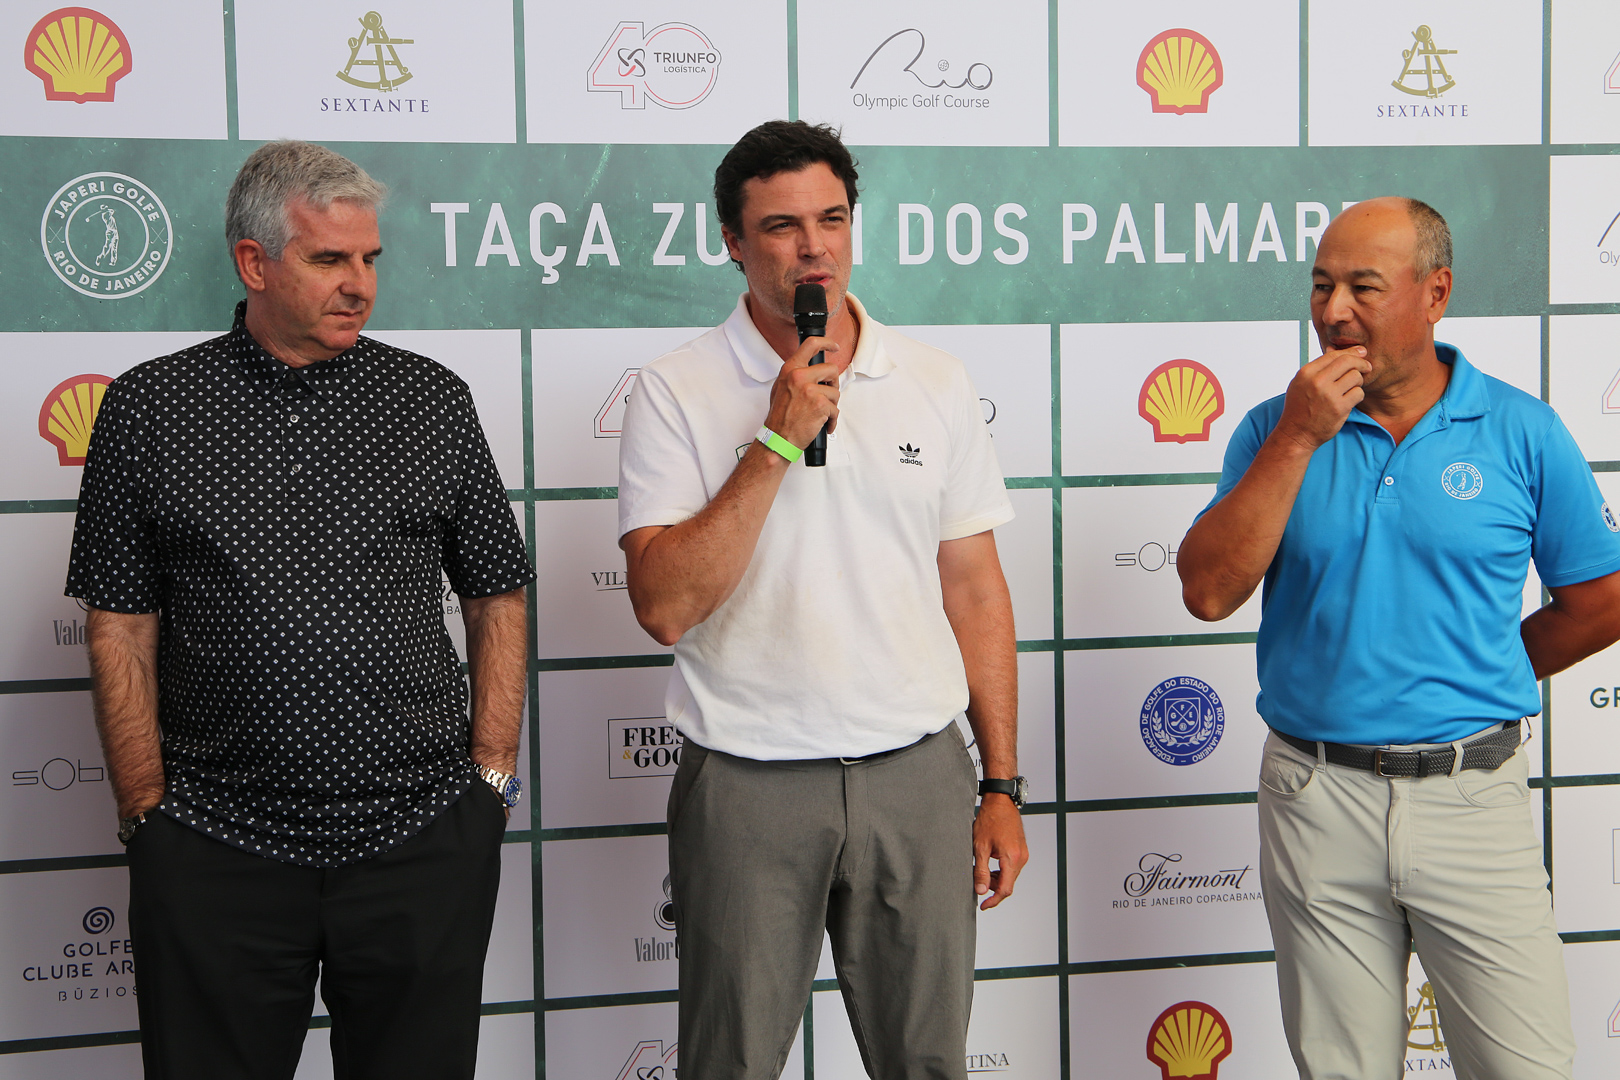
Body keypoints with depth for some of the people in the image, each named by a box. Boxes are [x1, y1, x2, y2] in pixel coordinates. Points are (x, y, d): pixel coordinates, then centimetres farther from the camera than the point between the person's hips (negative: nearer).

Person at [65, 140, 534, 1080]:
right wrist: (147, 815, -1)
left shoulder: (434, 400, 5)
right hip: (215, 851, 0)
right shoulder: (148, 408, 2)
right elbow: (121, 629, 3)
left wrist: (492, 779, 2)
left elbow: (498, 597, 9)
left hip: (424, 838, 1)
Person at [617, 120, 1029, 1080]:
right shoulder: (676, 393, -4)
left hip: (917, 775, 2)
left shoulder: (935, 383, 5)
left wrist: (1003, 786, 6)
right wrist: (776, 442, -18)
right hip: (747, 785, -2)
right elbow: (665, 605, -14)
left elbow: (976, 591, 8)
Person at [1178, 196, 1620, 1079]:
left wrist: (1474, 679, 9)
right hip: (1317, 800, 1)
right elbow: (1209, 592, -10)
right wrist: (1298, 438, -13)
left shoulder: (1520, 431, 0)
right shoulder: (1276, 428, 3)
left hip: (1473, 799, -1)